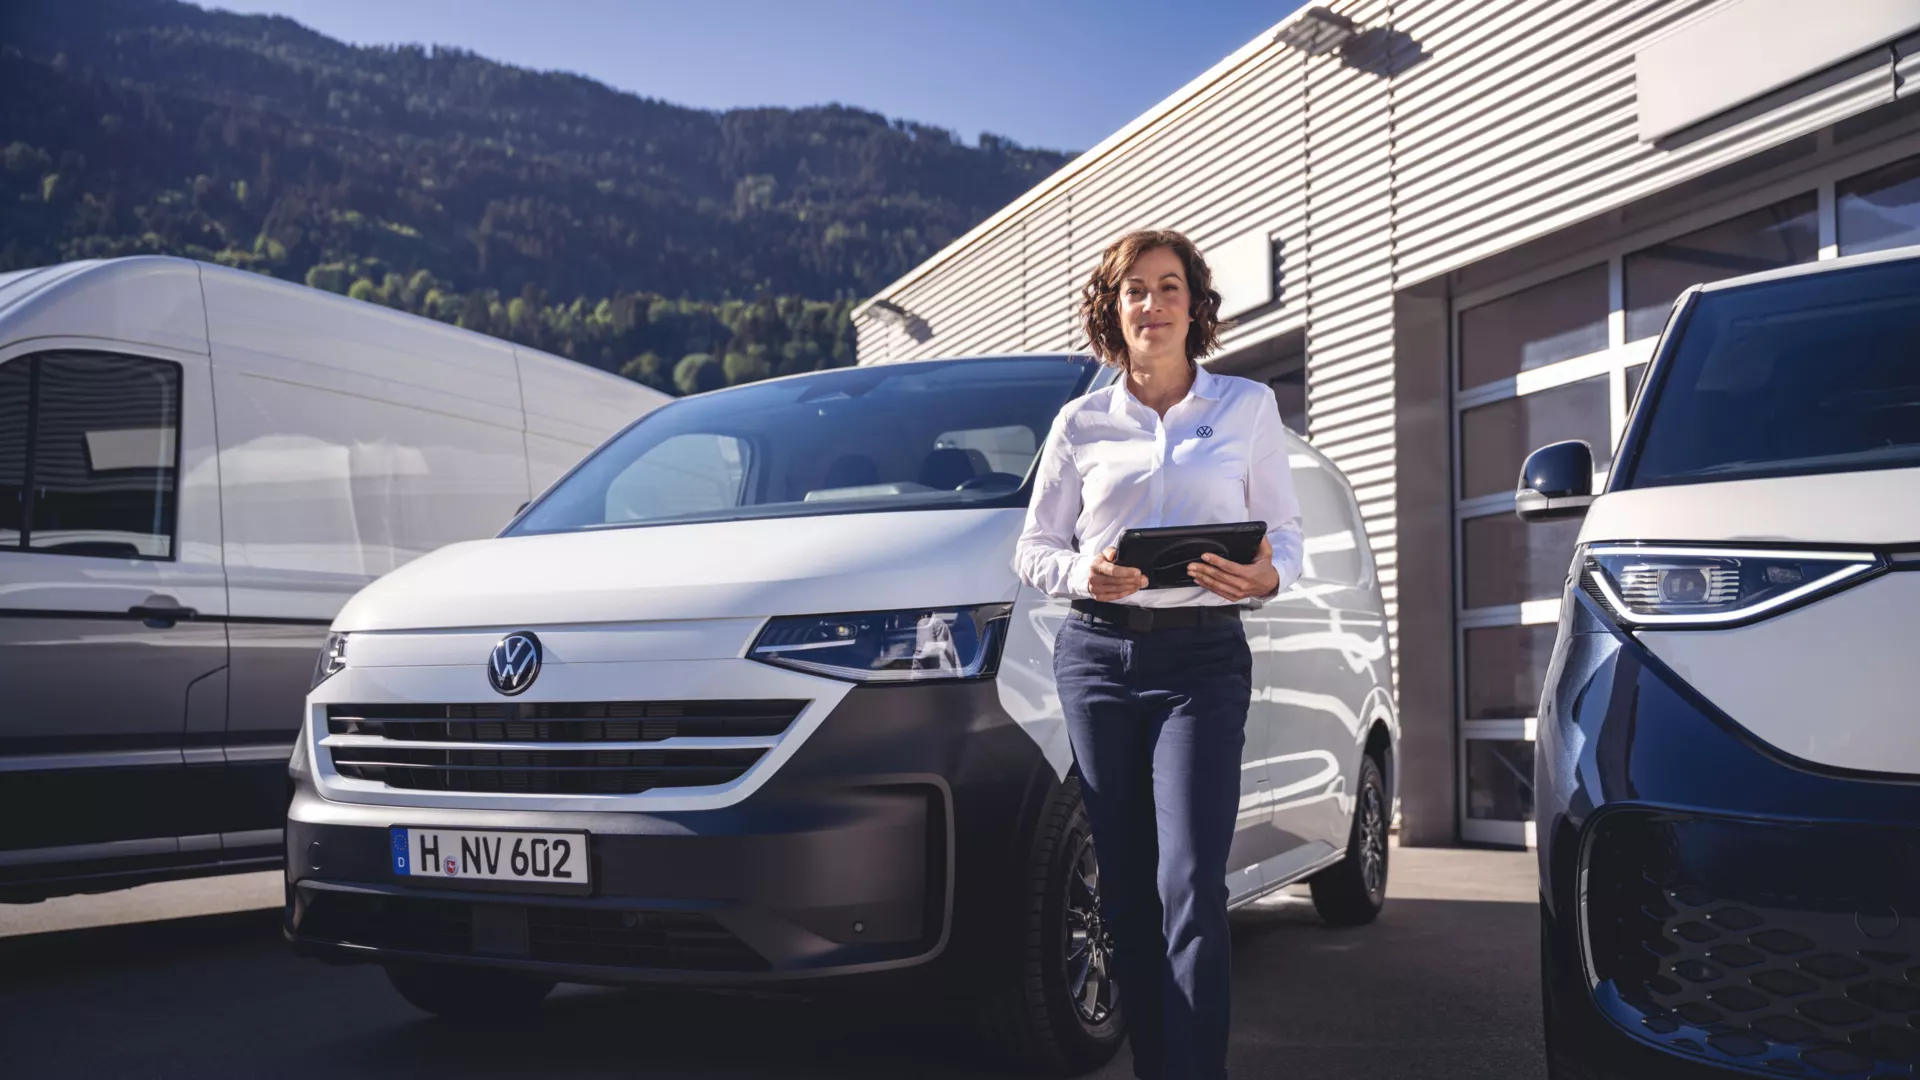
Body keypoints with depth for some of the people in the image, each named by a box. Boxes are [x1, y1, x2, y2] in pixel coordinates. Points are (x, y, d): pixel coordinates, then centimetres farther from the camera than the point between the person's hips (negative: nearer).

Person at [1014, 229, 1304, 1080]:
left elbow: (1286, 531, 9)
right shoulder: (1081, 422, 10)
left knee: (1190, 885, -15)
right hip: (1098, 652, 2)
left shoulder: (1248, 407, 8)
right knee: (1125, 892, 5)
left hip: (1203, 657, -2)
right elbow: (1035, 546, 11)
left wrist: (1266, 577, -15)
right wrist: (1082, 573, -12)